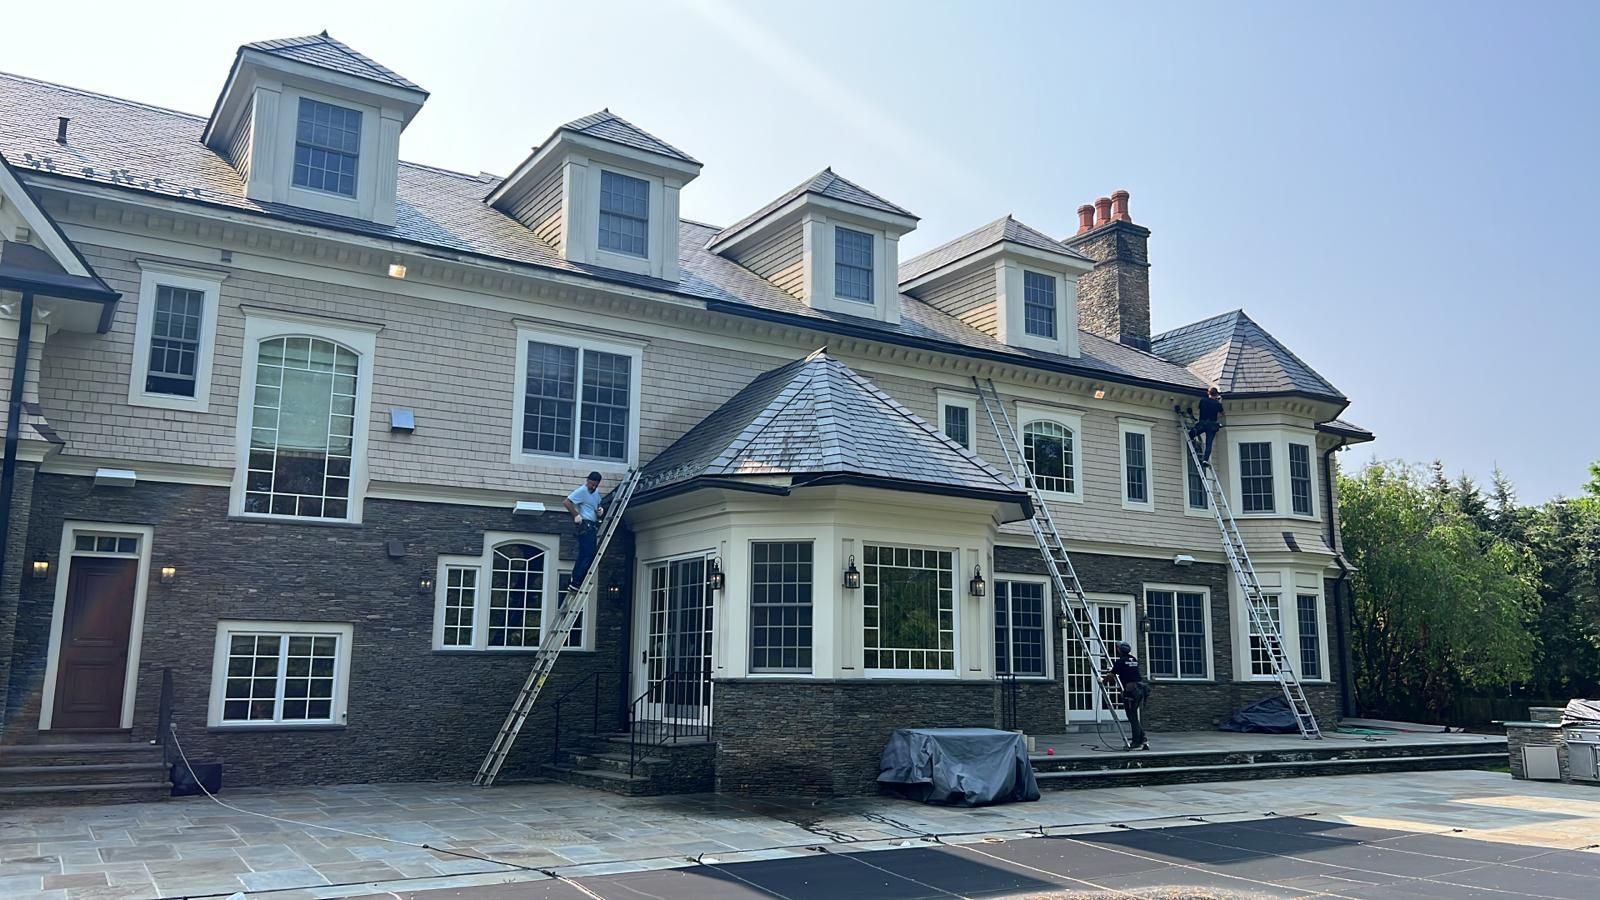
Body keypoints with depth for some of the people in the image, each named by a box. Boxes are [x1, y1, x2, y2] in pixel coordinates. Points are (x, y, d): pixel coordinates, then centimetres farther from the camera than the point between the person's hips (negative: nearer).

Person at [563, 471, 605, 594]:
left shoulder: (596, 491, 15)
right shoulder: (581, 491, -12)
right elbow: (566, 502, -19)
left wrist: (600, 509, 8)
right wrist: (576, 515, -18)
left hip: (592, 526, 9)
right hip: (585, 525, -9)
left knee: (583, 555, 8)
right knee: (589, 555, -13)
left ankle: (575, 582, 11)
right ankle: (576, 583, -12)